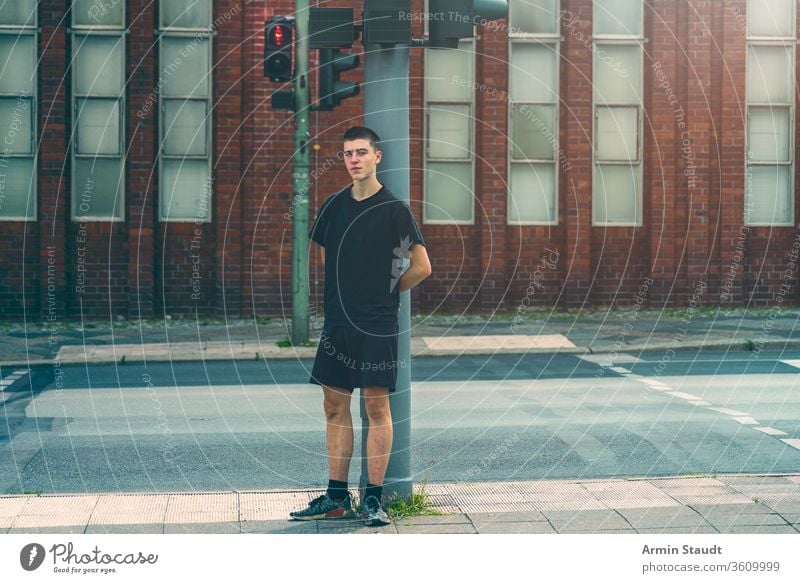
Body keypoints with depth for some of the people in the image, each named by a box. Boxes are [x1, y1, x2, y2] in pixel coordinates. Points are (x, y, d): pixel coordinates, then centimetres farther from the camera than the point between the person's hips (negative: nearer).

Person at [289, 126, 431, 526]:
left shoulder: (394, 208, -6)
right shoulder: (333, 205, 10)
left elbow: (422, 267, -6)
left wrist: (386, 291, 4)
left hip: (377, 325, -6)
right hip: (337, 321, 6)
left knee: (376, 406, -2)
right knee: (335, 406, 8)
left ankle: (374, 499, 4)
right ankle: (336, 497, 17)